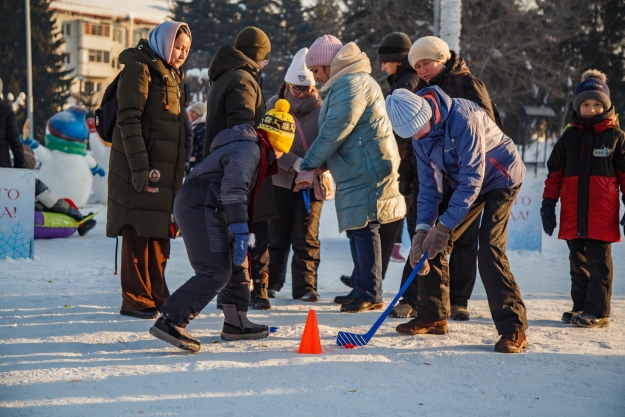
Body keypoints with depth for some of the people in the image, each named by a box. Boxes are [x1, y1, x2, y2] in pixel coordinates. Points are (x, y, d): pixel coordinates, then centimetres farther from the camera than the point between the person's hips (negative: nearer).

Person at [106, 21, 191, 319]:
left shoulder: (172, 76, 20)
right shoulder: (139, 68, -8)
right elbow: (128, 120, -16)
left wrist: (180, 170, 23)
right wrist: (139, 166, -22)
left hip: (165, 169, 9)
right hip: (142, 169, -9)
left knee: (159, 232, 12)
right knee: (139, 232, -5)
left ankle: (156, 295, 20)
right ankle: (135, 300, 0)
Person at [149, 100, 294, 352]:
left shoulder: (253, 149, 24)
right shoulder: (249, 149, -9)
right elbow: (233, 191, -21)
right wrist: (240, 234, -24)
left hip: (200, 206, 11)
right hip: (201, 206, -11)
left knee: (237, 265, 18)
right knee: (216, 272, -18)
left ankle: (236, 324, 28)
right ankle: (170, 321, -23)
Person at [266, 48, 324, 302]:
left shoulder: (322, 109, -2)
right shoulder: (274, 105, -1)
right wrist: (296, 163, -23)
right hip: (280, 180, 1)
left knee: (306, 237, 1)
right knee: (277, 235, 7)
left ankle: (305, 287, 8)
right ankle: (272, 283, 20)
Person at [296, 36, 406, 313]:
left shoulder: (352, 83, -14)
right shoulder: (341, 85, 22)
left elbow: (336, 129, -20)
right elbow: (331, 131, 21)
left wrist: (310, 165, -14)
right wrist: (318, 166, 8)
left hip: (369, 169, -11)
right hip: (355, 172, 11)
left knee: (363, 229, -9)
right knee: (356, 230, 14)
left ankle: (369, 294, -5)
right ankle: (361, 289, 23)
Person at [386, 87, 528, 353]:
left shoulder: (462, 117, -33)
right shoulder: (421, 138, -8)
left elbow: (472, 176, -31)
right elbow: (429, 184, -5)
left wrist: (446, 225, -30)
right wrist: (423, 228, -19)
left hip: (501, 177, -8)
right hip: (465, 184, 8)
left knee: (489, 250, -22)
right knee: (429, 243, 1)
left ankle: (513, 329, -18)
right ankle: (433, 316, 14)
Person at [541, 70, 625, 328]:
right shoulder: (570, 136, 11)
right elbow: (555, 172, 13)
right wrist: (548, 204, 7)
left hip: (602, 216, -4)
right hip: (572, 215, 4)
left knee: (599, 262, -3)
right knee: (578, 262, 9)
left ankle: (597, 312, -1)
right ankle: (580, 307, 17)